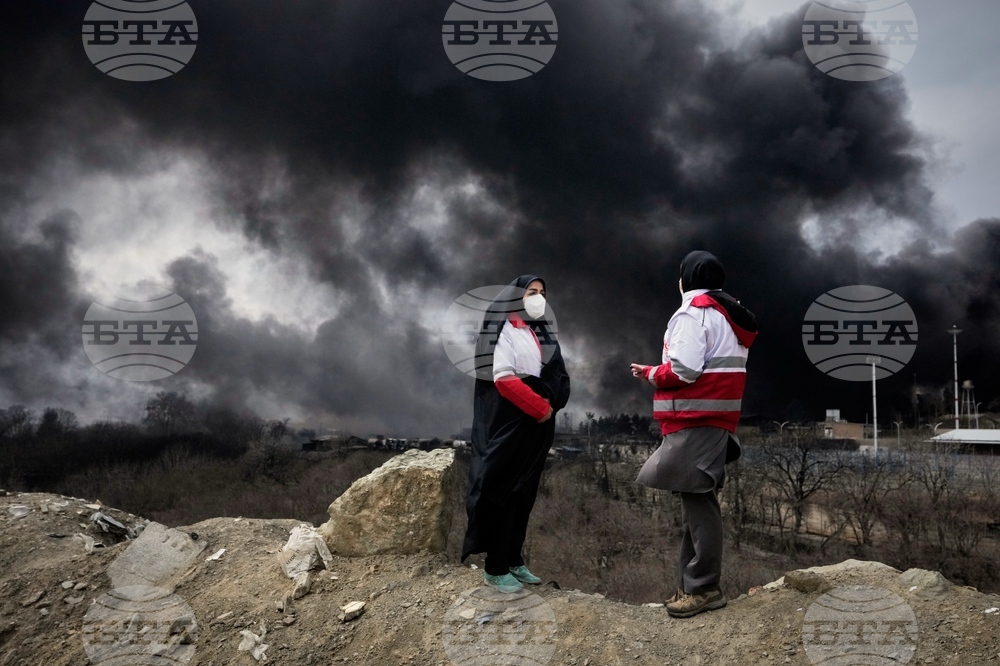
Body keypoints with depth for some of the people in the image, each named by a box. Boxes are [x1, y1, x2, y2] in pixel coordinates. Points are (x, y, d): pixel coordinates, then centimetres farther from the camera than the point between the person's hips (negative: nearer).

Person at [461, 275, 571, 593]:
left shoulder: (543, 333, 16)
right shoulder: (505, 331, -7)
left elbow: (558, 375, 13)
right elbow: (504, 379, -17)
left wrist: (550, 405, -5)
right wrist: (540, 407, -16)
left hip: (538, 426, 8)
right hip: (509, 424, -8)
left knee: (525, 493, 11)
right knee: (503, 492, -4)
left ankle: (514, 561, 20)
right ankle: (495, 568, 2)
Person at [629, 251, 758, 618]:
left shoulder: (692, 313, -9)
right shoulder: (728, 315, 22)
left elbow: (684, 370, -19)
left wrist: (650, 373, -1)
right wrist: (659, 373, 14)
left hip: (696, 421, -10)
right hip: (713, 419, 10)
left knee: (696, 501, -8)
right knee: (697, 501, 11)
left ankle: (704, 587, -6)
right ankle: (692, 585, 15)